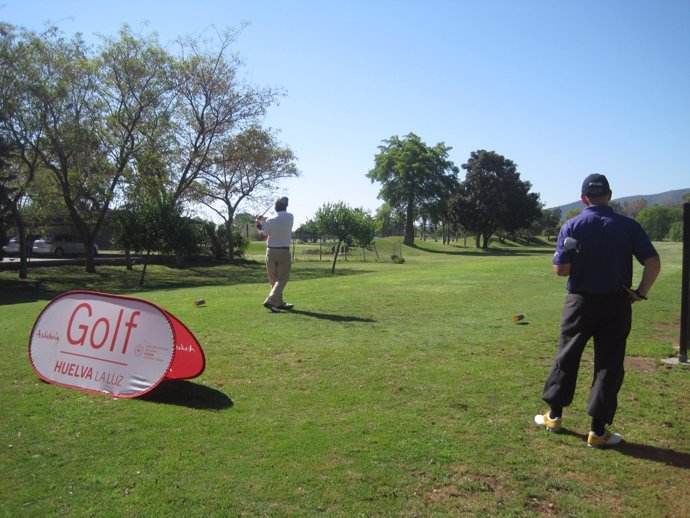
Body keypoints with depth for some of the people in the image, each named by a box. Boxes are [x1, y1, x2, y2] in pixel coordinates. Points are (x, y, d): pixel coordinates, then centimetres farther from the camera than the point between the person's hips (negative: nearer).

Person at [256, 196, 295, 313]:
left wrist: (259, 225, 17)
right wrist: (264, 218, 17)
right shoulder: (290, 217, -5)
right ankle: (270, 301, -15)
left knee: (274, 279, 14)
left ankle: (279, 302, 20)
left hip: (271, 251, 1)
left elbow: (263, 235, 0)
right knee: (282, 279, 2)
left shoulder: (270, 221, -9)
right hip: (284, 252, -1)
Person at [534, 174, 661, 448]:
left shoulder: (572, 226, -6)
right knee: (609, 366, 7)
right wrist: (640, 293, 1)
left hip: (580, 302, 0)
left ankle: (554, 415, 25)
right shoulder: (629, 226, -2)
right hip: (616, 305, 0)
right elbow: (653, 262, -9)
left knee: (566, 357, 15)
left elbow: (561, 269, -10)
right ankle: (598, 430, 10)